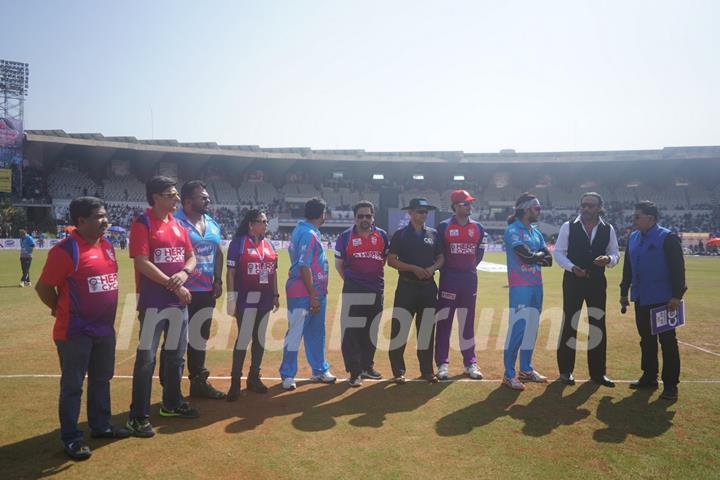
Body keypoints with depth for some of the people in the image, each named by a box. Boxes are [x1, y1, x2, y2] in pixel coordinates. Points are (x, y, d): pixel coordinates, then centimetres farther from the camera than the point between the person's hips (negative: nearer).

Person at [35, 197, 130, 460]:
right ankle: (71, 438, 17)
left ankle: (101, 426, 33)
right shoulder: (66, 250, -18)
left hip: (105, 328, 8)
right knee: (72, 385, 4)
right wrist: (63, 311, 1)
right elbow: (43, 287, -13)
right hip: (75, 332, -8)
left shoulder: (107, 246, 7)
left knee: (101, 379, 18)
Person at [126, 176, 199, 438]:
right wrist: (173, 285, -17)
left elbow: (191, 256, 13)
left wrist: (184, 273, -10)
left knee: (176, 355, 16)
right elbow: (142, 263, -18)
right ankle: (138, 416, 7)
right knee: (146, 358, -3)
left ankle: (172, 403, 32)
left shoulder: (178, 225, 12)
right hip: (153, 301, -7)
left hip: (179, 301, 7)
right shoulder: (142, 224, -10)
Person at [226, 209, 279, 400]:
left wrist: (276, 295, 11)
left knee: (260, 338, 12)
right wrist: (231, 298, -14)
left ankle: (254, 378, 24)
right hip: (246, 299, -6)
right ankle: (235, 382, 6)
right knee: (243, 339, -5)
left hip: (265, 299, 6)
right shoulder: (238, 243, -8)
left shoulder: (269, 245, 10)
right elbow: (231, 272, -10)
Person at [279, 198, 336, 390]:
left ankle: (320, 370, 28)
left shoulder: (302, 229, 13)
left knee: (316, 333, 16)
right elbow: (304, 267, -21)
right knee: (295, 333, 0)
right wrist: (313, 296, -19)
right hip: (304, 294, -10)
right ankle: (288, 375, 10)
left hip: (316, 292, 10)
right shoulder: (309, 234, -17)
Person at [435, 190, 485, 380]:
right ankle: (442, 364, 8)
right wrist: (445, 269, -2)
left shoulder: (478, 228, 7)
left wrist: (470, 267, 8)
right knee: (444, 321, 0)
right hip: (449, 278, -3)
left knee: (468, 322, 10)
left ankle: (470, 363, 18)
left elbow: (479, 252, 15)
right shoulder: (444, 227, -5)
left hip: (470, 278, 4)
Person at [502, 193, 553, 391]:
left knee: (532, 329, 13)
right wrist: (540, 255, 0)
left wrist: (534, 256, -9)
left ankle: (526, 369, 26)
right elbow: (527, 256, -19)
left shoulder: (536, 232, 16)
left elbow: (549, 259, 8)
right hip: (520, 286, -8)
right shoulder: (513, 230, -8)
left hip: (537, 286, 8)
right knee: (518, 328, -10)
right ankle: (509, 374, -2)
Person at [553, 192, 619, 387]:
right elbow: (558, 252, -2)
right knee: (569, 324, 3)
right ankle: (565, 370, 16)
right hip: (573, 280, -2)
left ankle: (597, 372, 20)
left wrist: (609, 259, -14)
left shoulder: (608, 230, 4)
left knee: (598, 326, 8)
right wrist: (572, 267, -18)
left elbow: (615, 254, 9)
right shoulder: (568, 227, -3)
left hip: (597, 282, 3)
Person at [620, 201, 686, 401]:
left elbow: (678, 268, -14)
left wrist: (677, 295, -17)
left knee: (667, 341, 1)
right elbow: (628, 267, 14)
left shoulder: (667, 238, -12)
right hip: (641, 299, 7)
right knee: (646, 339, 15)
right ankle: (649, 377, 27)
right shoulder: (633, 238, 9)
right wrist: (624, 292, 16)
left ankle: (670, 384, 9)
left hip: (662, 300, -7)